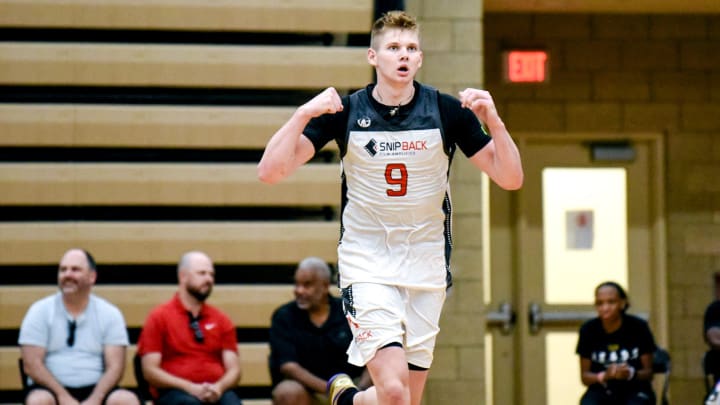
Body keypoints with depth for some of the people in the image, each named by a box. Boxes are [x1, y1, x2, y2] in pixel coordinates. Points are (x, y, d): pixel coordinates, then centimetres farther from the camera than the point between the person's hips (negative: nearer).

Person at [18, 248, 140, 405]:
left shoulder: (110, 314, 5)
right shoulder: (40, 311, 2)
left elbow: (115, 367, -2)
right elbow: (31, 365, -6)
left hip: (95, 389, 1)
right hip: (52, 389, -1)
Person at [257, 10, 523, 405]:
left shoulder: (447, 110, -4)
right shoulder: (344, 110, -6)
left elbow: (511, 178, -4)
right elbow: (269, 171, -11)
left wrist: (493, 121, -19)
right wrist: (303, 114, -24)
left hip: (427, 268, 2)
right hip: (366, 265, -2)